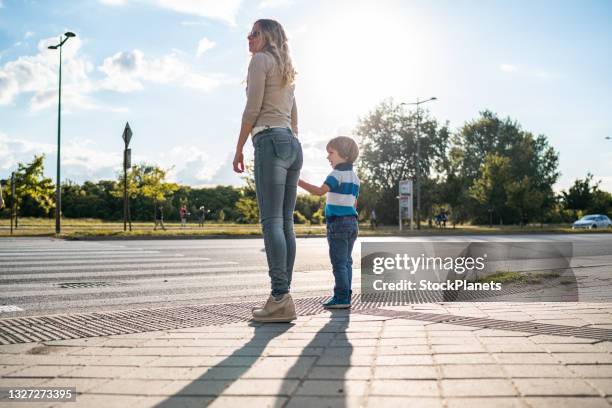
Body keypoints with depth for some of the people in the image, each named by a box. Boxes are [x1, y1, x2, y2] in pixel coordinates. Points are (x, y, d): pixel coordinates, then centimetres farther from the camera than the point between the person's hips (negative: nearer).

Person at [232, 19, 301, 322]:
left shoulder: (261, 60, 3)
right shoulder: (287, 71, 28)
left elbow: (253, 108, -7)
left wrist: (238, 149, -3)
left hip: (271, 141, -9)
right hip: (293, 145, 9)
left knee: (271, 221, -15)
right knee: (285, 223, 2)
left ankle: (280, 298, -21)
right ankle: (283, 297, 1)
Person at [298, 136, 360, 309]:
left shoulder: (337, 174, -11)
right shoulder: (354, 177, 15)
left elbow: (320, 190, -26)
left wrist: (299, 182, -24)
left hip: (337, 223, -9)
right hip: (352, 222, 9)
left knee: (339, 262, -6)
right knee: (346, 261, 11)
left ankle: (341, 298, -6)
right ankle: (346, 296, 15)